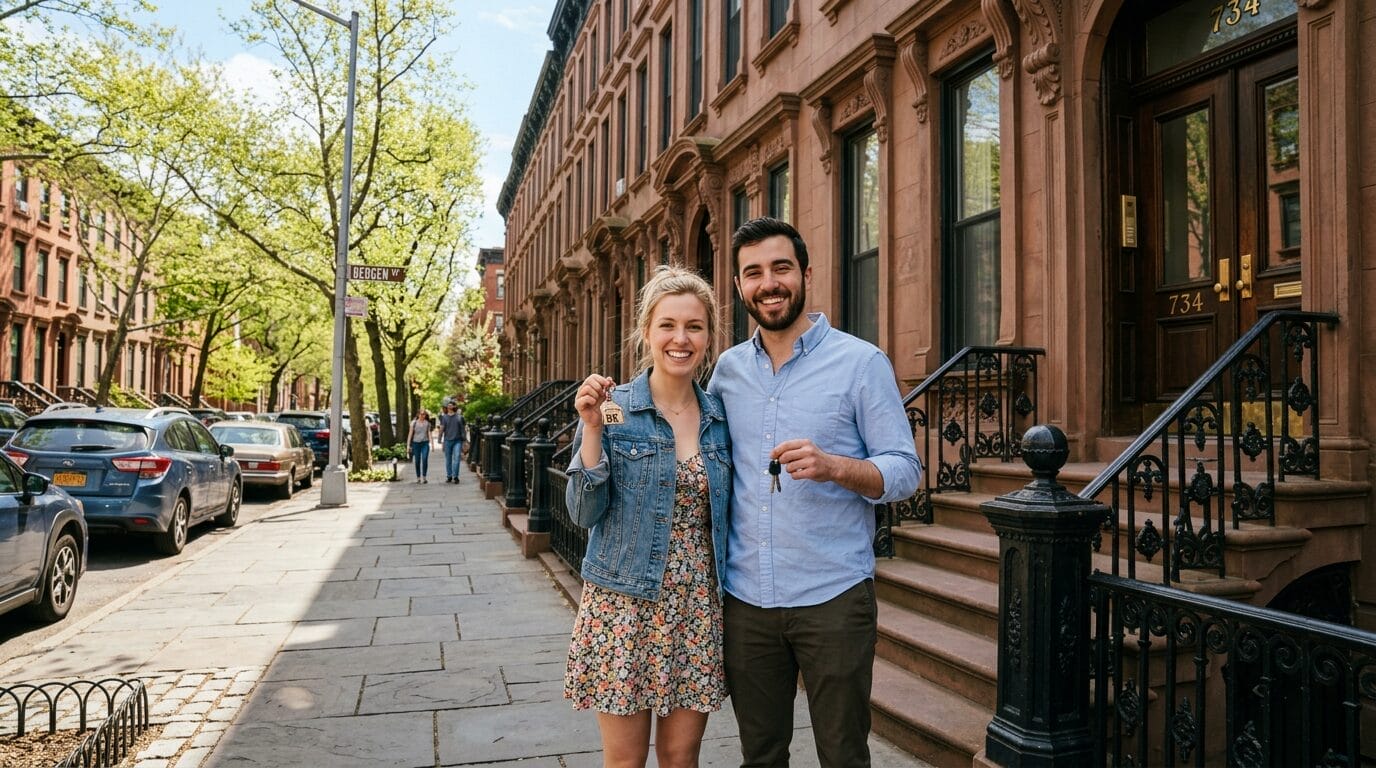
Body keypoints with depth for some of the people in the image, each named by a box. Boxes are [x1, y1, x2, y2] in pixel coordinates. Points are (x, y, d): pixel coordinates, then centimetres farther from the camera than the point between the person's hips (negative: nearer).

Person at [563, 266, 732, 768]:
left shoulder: (720, 418, 5)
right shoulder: (610, 407, -6)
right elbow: (585, 513, -10)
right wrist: (592, 428, -20)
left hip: (700, 608, 3)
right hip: (625, 606, -3)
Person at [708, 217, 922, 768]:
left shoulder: (861, 362, -4)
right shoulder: (727, 368, 8)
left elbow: (905, 471, -7)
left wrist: (833, 466, -24)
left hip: (833, 598, -3)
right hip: (746, 598, 4)